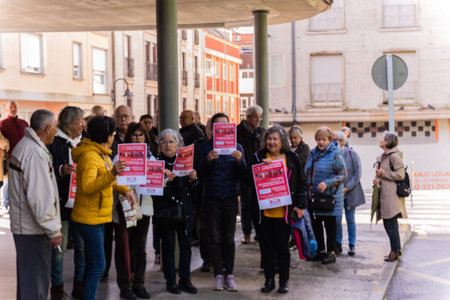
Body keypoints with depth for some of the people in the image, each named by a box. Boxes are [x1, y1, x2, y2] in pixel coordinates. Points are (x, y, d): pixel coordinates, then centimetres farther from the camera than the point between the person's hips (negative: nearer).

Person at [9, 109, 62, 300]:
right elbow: (39, 197, -24)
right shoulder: (36, 153, -21)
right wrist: (53, 230, -18)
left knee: (26, 276, 21)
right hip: (34, 229, -10)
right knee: (37, 280, -1)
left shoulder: (22, 146, 11)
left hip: (21, 225, 10)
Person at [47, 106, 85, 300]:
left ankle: (80, 284, 21)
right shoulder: (54, 143, -7)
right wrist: (60, 170, -27)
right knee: (59, 247, 3)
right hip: (62, 203, -5)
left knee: (82, 246, 9)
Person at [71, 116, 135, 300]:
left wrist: (124, 190, 3)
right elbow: (87, 188, -31)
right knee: (98, 265, -10)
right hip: (89, 218, -10)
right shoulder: (89, 156, -18)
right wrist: (112, 174, -44)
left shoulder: (102, 154, 14)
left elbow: (106, 182, 22)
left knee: (93, 264, 14)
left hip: (98, 217, 10)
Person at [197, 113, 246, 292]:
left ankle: (229, 275, 8)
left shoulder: (236, 147, 8)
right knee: (215, 238, 1)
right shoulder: (205, 147, 5)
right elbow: (201, 173, -3)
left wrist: (240, 161, -18)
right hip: (212, 197, -1)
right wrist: (208, 160, -21)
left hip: (230, 197, 1)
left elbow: (242, 173, 2)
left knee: (229, 238, 2)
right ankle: (218, 275, 7)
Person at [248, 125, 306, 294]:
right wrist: (260, 166, -15)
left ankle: (283, 281, 17)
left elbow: (300, 184, 7)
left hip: (284, 211, -1)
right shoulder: (258, 158, 5)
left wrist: (300, 205, 2)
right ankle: (269, 280, 19)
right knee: (266, 247, 7)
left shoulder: (292, 159, 4)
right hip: (263, 210, 1)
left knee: (282, 247, 5)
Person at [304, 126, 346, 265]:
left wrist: (327, 183, -21)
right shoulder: (313, 153, 10)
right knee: (316, 223, 12)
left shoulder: (335, 154, -11)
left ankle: (331, 252, 11)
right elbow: (307, 173, 21)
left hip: (330, 196, -7)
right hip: (314, 196, 7)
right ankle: (321, 251, 25)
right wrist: (307, 188, 15)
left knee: (330, 224, 1)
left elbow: (343, 175, -12)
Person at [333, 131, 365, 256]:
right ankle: (338, 244, 14)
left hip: (350, 193, 0)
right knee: (336, 220, 0)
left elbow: (357, 174, -5)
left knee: (350, 220, 8)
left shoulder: (352, 154, -4)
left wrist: (347, 188, -12)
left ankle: (352, 245, 19)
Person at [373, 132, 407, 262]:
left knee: (390, 223, -7)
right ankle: (396, 250, 21)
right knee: (388, 223, 12)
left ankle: (395, 251, 2)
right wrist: (378, 179, 3)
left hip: (392, 195, -9)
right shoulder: (382, 156, 16)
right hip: (384, 193, 9)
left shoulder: (394, 156, -12)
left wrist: (382, 173, -13)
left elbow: (400, 175, -17)